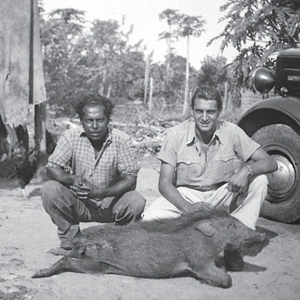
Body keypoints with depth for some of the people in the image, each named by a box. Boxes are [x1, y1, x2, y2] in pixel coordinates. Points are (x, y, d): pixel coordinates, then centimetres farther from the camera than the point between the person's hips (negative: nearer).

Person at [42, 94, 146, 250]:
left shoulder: (122, 140, -12)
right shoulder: (70, 137, -8)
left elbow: (130, 180, -17)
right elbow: (51, 168, -9)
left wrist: (102, 192, -34)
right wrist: (71, 179, -31)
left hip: (110, 203, -1)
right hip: (78, 204, 1)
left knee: (137, 201, -28)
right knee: (49, 189, -24)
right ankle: (70, 235, -2)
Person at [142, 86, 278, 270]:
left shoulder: (231, 132, -12)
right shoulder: (176, 134, -13)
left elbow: (271, 163, -13)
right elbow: (165, 183, -14)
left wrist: (247, 169, -36)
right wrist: (187, 207, -33)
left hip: (223, 194, 1)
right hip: (186, 195, -1)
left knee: (259, 180, -25)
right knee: (150, 220, -28)